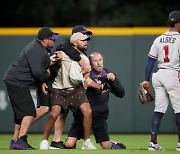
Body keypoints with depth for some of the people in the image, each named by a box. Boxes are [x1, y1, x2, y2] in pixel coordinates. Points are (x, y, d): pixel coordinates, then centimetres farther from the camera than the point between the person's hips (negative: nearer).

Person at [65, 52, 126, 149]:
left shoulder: (109, 75, 3)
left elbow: (121, 94, 1)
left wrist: (114, 80, -12)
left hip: (100, 117, 3)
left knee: (106, 146, 1)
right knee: (69, 144, -11)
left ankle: (114, 145, 35)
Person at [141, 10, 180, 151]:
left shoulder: (159, 39, 10)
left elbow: (150, 61, 9)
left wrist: (147, 80, 12)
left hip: (158, 75, 6)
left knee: (159, 109, 8)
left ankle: (153, 142, 3)